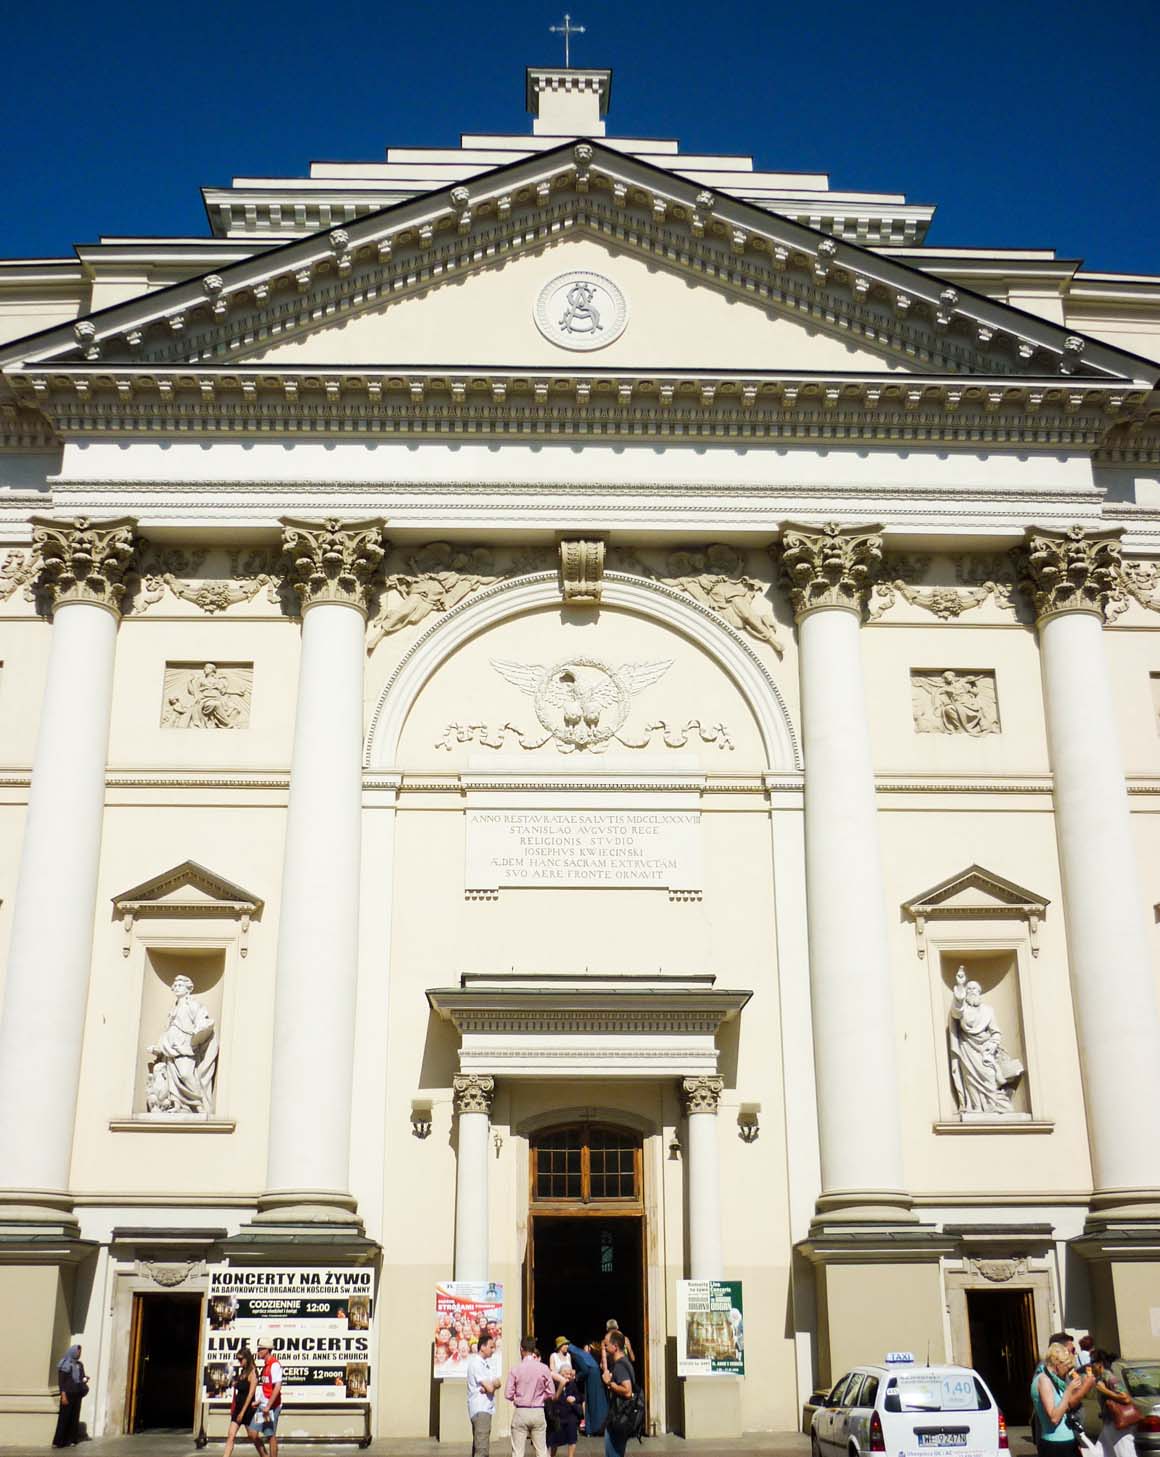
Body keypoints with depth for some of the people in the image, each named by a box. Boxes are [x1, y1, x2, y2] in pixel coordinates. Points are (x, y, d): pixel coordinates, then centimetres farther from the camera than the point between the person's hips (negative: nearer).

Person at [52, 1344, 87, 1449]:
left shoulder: (79, 1365, 12)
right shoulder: (64, 1364, -5)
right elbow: (61, 1381, -10)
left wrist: (84, 1383, -4)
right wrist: (63, 1395, -17)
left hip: (77, 1395, 6)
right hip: (68, 1394, -6)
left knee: (75, 1417, 5)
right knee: (64, 1417, -7)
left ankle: (72, 1440, 8)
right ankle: (59, 1441, -4)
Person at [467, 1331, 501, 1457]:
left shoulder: (487, 1363, 15)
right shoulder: (476, 1363, -14)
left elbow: (497, 1383, 7)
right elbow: (490, 1388, -18)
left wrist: (491, 1385, -14)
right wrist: (492, 1384, 4)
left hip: (486, 1408, 10)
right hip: (480, 1409, -10)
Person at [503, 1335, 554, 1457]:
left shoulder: (515, 1369, -9)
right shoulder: (543, 1369, -6)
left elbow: (508, 1394, -7)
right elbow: (551, 1392, -1)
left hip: (520, 1412, -1)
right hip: (538, 1412, 1)